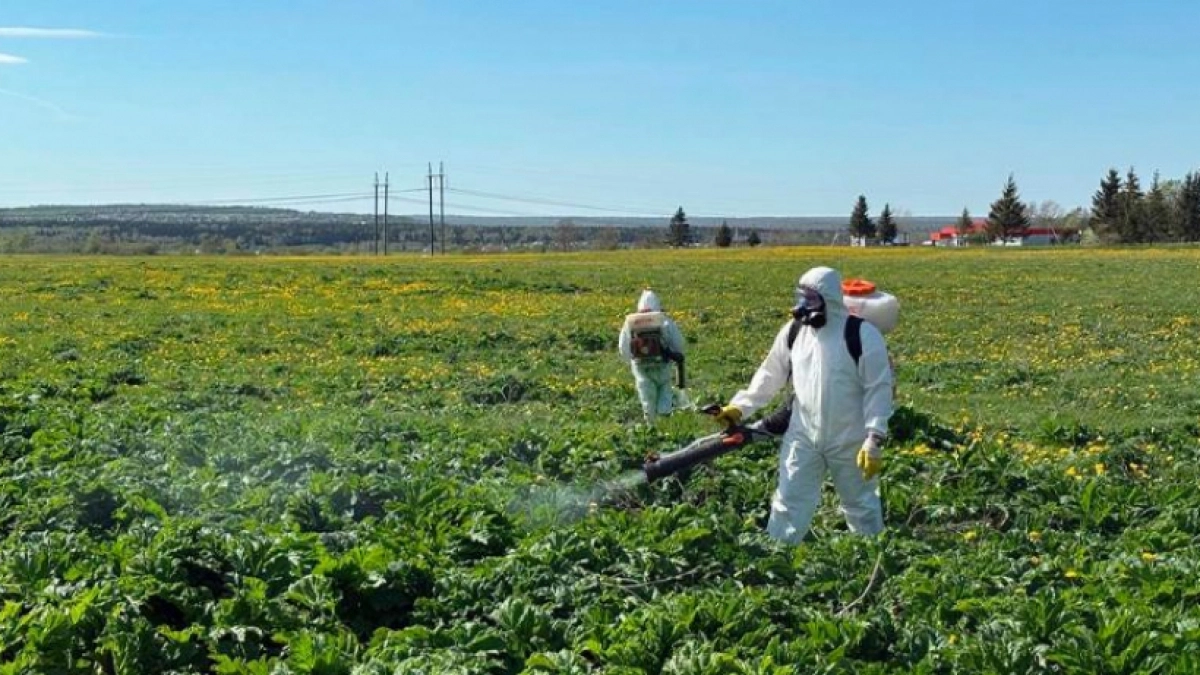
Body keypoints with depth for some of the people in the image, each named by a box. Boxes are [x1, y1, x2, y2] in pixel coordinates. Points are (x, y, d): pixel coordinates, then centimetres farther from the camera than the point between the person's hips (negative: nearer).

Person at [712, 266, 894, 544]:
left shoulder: (862, 334, -14)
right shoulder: (793, 332, 1)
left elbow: (878, 389, -13)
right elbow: (769, 375, 9)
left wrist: (875, 439, -18)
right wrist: (739, 406, 0)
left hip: (850, 441, -3)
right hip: (803, 437, 4)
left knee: (861, 504, 14)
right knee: (789, 502, 6)